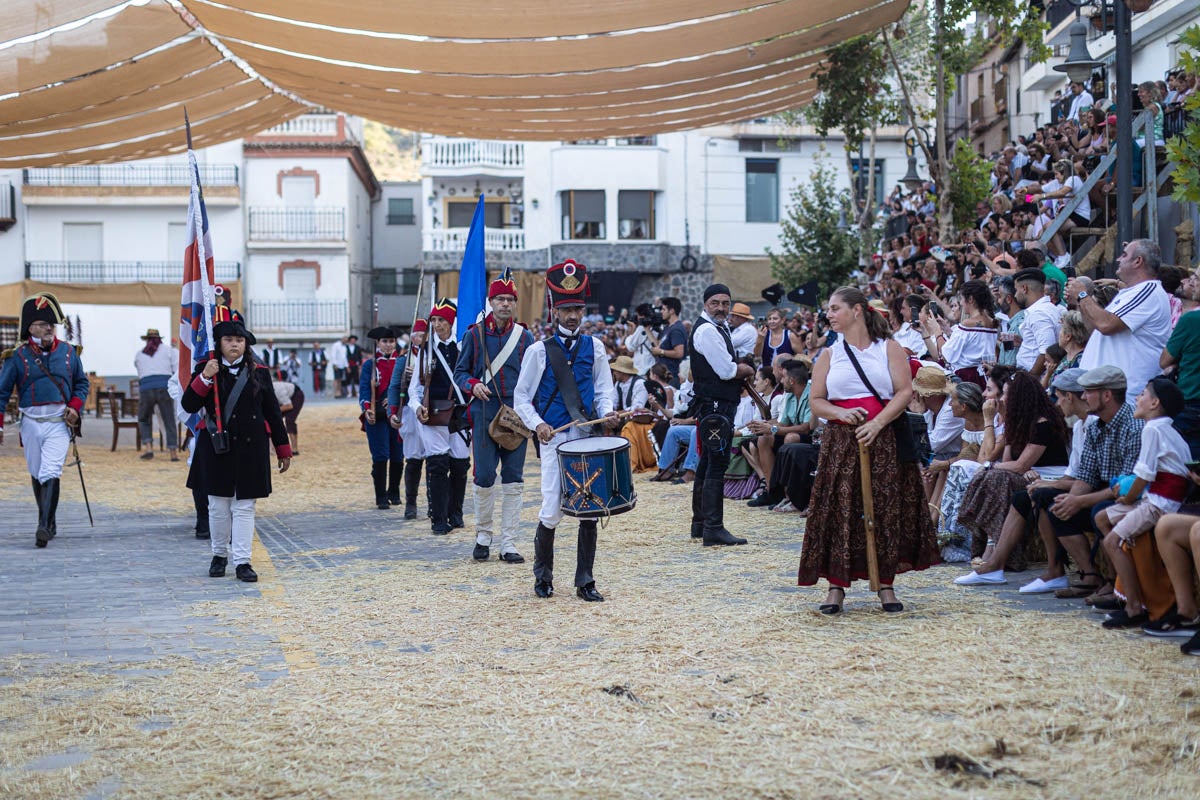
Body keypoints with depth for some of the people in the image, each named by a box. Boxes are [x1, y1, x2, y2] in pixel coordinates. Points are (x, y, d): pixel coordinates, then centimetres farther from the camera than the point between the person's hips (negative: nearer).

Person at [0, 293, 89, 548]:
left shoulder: (67, 352, 4)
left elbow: (82, 382, 15)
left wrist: (75, 406, -2)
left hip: (59, 422, -1)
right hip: (31, 422, 1)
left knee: (51, 473, -16)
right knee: (37, 475, 11)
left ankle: (44, 526, -21)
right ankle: (50, 523, 26)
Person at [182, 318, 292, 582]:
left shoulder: (259, 372, 5)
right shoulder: (206, 370, 2)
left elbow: (273, 413, 8)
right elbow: (189, 405, -7)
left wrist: (283, 450, 7)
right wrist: (205, 377, -20)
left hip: (251, 449, 0)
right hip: (217, 448, 0)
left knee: (244, 506, 0)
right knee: (218, 505, 7)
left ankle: (242, 561, 2)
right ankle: (219, 555, 24)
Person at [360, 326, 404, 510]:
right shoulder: (369, 365, 3)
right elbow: (364, 389, -7)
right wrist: (367, 409, -23)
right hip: (376, 417, -2)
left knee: (397, 457, 6)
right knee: (380, 457, -7)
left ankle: (394, 493, 23)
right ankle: (381, 497, -2)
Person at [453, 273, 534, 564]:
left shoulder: (525, 337, 5)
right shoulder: (474, 334, 3)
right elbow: (459, 372, 6)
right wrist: (472, 385, -16)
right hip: (484, 415, -1)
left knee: (513, 481, 2)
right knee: (484, 478, -1)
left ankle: (508, 545, 6)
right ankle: (483, 536, 17)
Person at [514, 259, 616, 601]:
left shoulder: (594, 347, 9)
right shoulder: (539, 351, 1)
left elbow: (603, 390, 14)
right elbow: (521, 397, 3)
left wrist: (606, 411, -7)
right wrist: (537, 424, -12)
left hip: (589, 437, 3)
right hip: (554, 438, -2)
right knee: (552, 512, -6)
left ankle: (585, 582, 10)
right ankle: (543, 576, 17)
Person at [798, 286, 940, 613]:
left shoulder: (889, 349, 4)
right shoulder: (830, 356, 12)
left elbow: (905, 392, -5)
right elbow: (815, 401, 8)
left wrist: (877, 423, -17)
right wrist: (841, 413, -13)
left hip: (884, 441, -2)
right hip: (840, 443, 2)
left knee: (886, 510, 0)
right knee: (839, 511, -3)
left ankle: (886, 584, 7)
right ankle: (837, 586, 1)